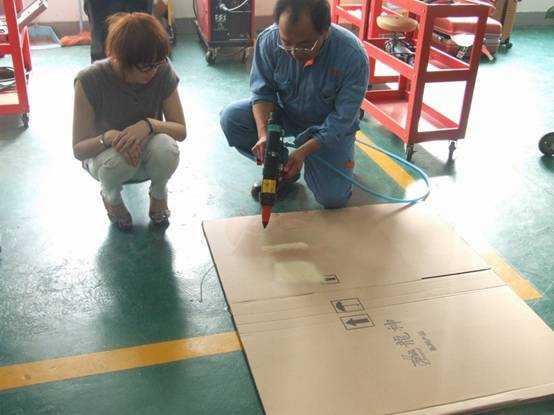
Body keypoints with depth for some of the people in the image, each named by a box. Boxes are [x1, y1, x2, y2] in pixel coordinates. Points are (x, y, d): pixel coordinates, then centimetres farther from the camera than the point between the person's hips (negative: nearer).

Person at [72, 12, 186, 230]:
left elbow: (181, 130, -14)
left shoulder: (163, 72, -19)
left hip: (147, 150, 2)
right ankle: (111, 197, 1)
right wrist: (109, 137, -41)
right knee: (118, 159, -38)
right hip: (103, 154, -1)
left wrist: (149, 124, -35)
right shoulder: (90, 81, -25)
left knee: (165, 147, -34)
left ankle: (158, 193, 2)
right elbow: (78, 149, -20)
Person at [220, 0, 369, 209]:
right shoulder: (268, 40, -23)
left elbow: (342, 119, -25)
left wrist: (304, 151, -35)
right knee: (231, 118, -22)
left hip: (328, 127, -2)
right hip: (284, 113, 3)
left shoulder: (352, 56, -30)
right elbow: (263, 91, -13)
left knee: (333, 198, -17)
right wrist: (263, 134, -31)